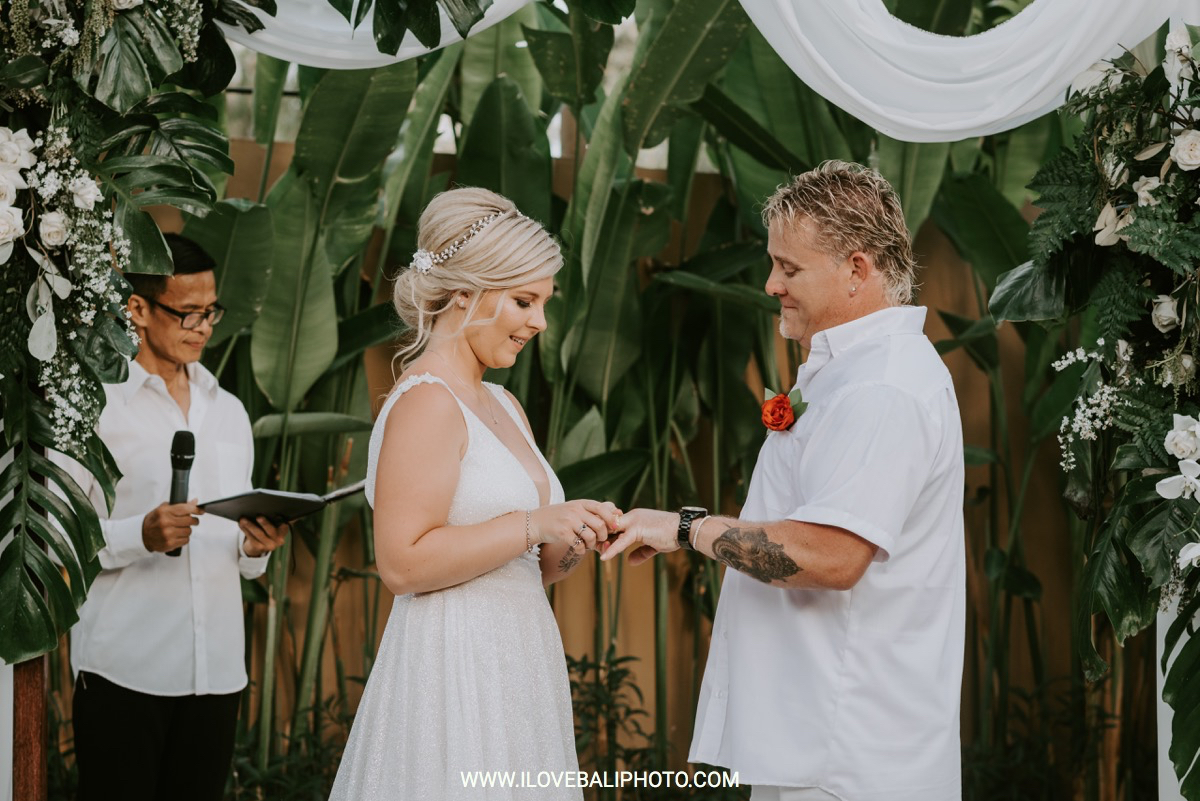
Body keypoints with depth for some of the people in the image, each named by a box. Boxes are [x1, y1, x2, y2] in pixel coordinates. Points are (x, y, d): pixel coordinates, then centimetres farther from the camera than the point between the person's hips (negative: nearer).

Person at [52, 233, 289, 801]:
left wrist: (255, 547, -1)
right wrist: (140, 536, -21)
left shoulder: (230, 412, 18)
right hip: (124, 666, -5)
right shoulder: (96, 403, -1)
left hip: (216, 667, 5)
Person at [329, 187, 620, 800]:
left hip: (514, 668, 9)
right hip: (454, 674, -9)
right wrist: (534, 525, -20)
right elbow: (403, 563, -20)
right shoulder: (426, 403, -12)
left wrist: (576, 538, 0)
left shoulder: (504, 406, 15)